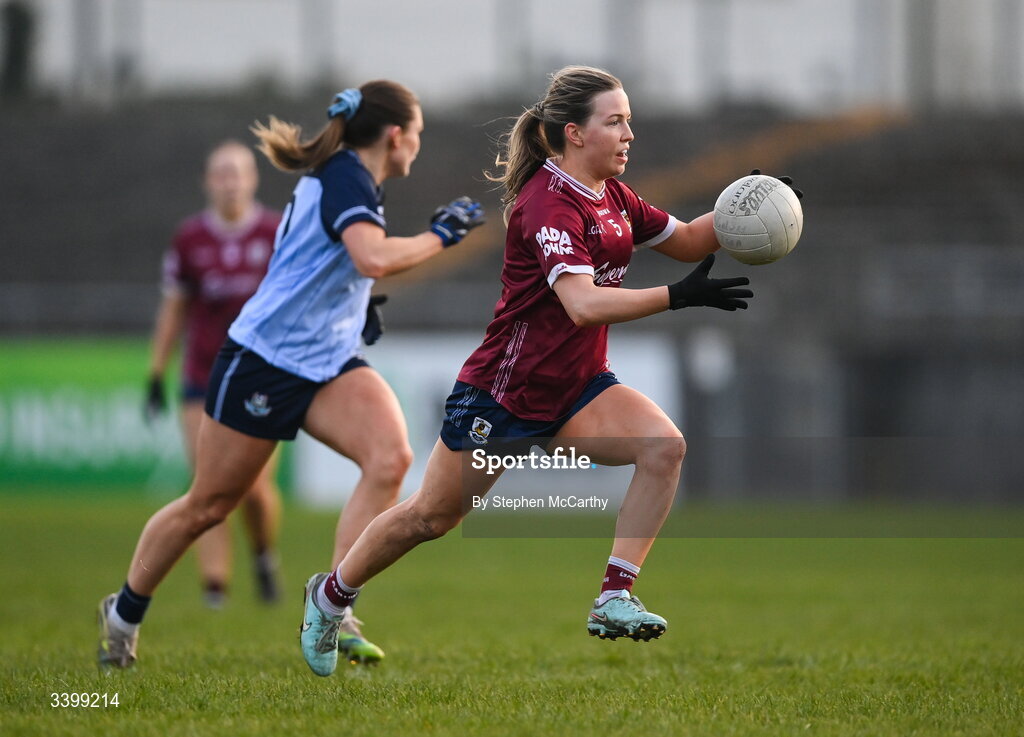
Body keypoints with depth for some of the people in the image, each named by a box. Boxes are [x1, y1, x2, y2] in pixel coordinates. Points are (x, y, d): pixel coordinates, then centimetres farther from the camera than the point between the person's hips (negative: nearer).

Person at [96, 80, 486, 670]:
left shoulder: (348, 176, 10)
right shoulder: (345, 180, -18)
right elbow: (374, 257, -37)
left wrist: (357, 303, 23)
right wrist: (440, 236, -25)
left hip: (330, 362, 8)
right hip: (265, 359, -8)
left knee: (391, 457, -19)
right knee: (208, 506, 5)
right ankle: (124, 612, 28)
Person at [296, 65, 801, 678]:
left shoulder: (613, 196, 4)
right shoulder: (549, 204, -24)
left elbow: (683, 240, 17)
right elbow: (583, 303, -37)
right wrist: (678, 296, -43)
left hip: (577, 388, 7)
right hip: (503, 392, -7)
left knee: (665, 447, -19)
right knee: (432, 517, 7)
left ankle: (614, 600, -18)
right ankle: (332, 594, 32)